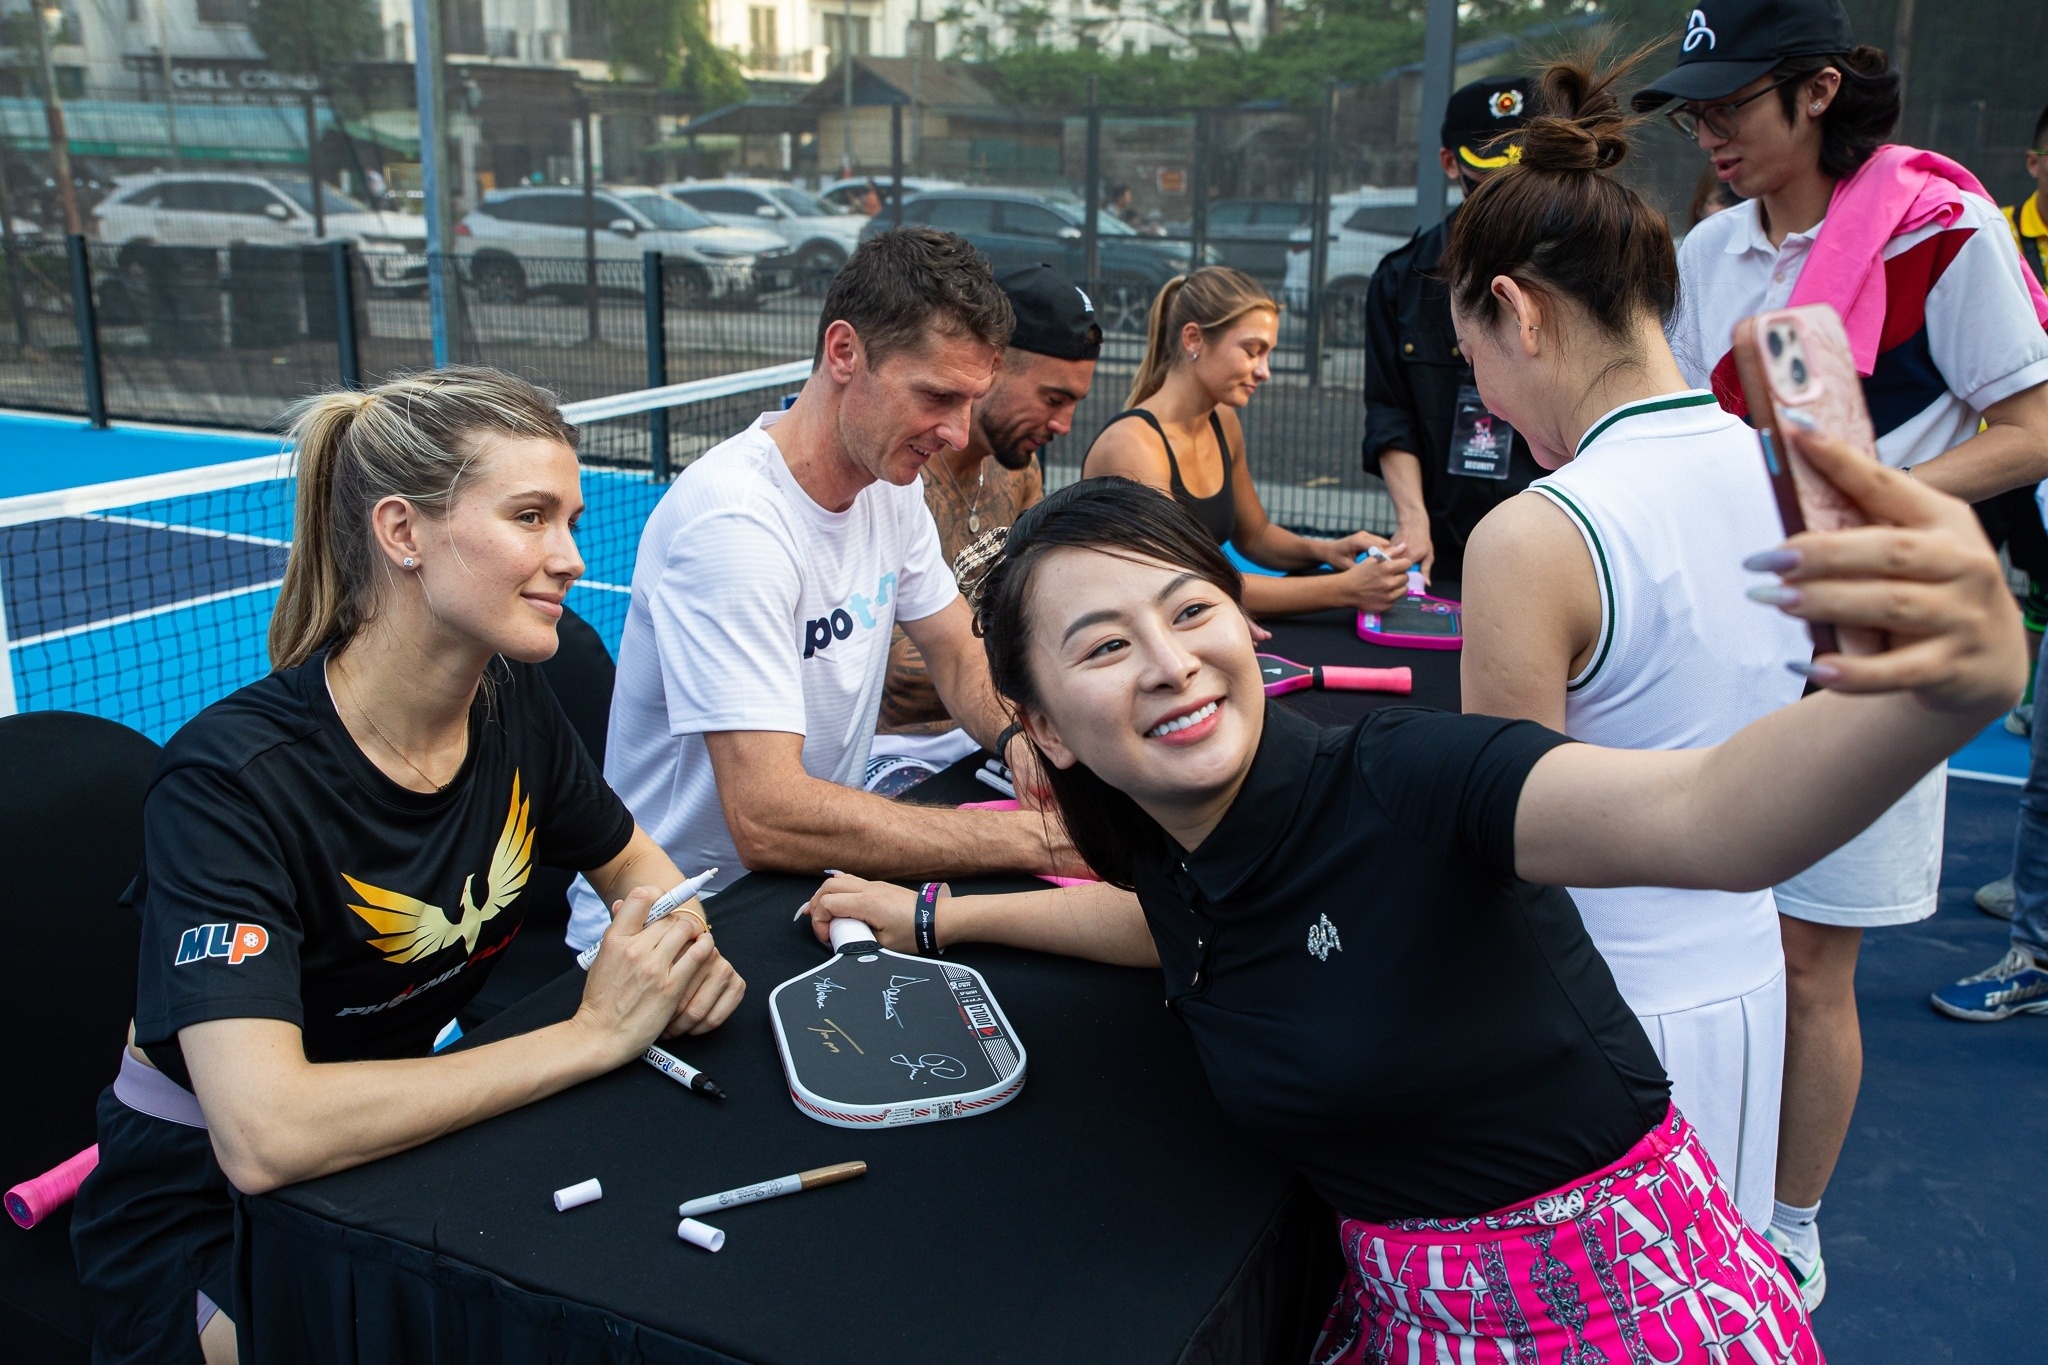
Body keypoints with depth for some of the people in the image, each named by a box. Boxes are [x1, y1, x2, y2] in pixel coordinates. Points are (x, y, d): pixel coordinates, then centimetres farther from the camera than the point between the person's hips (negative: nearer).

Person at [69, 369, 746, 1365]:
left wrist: (680, 944, -14)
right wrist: (594, 1034, -31)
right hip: (207, 1213, -6)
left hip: (408, 1138, 6)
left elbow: (632, 863, 11)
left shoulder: (513, 702, -8)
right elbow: (264, 1133, -37)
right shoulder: (231, 780, -27)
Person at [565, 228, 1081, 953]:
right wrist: (1040, 839, -35)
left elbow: (961, 658, 11)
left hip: (811, 886, 9)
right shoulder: (732, 520, -27)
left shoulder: (890, 485, 1)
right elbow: (767, 821, -34)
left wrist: (1018, 738, -14)